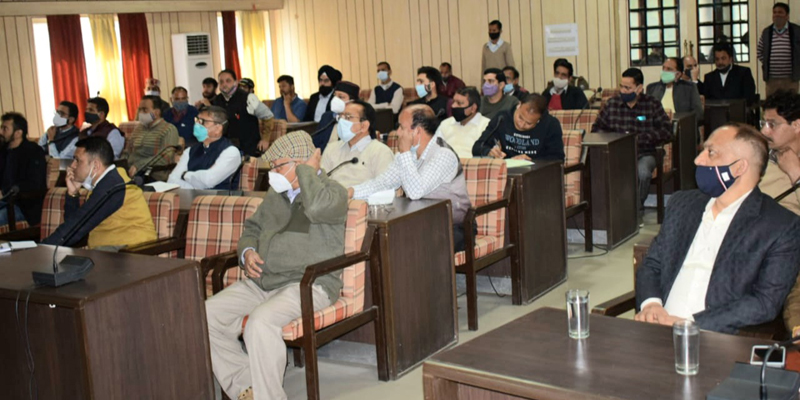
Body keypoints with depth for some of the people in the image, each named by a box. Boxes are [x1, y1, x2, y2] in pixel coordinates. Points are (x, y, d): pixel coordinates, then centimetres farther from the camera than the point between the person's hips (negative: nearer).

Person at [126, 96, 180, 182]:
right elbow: (128, 152, 23)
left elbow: (165, 159, -12)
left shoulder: (169, 130, 0)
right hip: (132, 175, 6)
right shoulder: (138, 128, 22)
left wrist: (138, 166, -19)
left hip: (155, 178, -6)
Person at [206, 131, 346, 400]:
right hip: (262, 282, 8)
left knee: (260, 321, -35)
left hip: (308, 284, -8)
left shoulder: (333, 191, -5)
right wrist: (247, 251, 7)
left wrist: (308, 169, -13)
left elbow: (317, 207, -30)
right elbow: (252, 228, 30)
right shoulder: (277, 193, 20)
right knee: (206, 315, -10)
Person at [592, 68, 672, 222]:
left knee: (643, 172, -36)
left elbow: (667, 130, -5)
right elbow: (597, 128, 14)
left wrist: (639, 138, -13)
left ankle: (638, 209, -6)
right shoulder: (612, 104, 10)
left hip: (644, 153, -2)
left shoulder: (652, 105, 2)